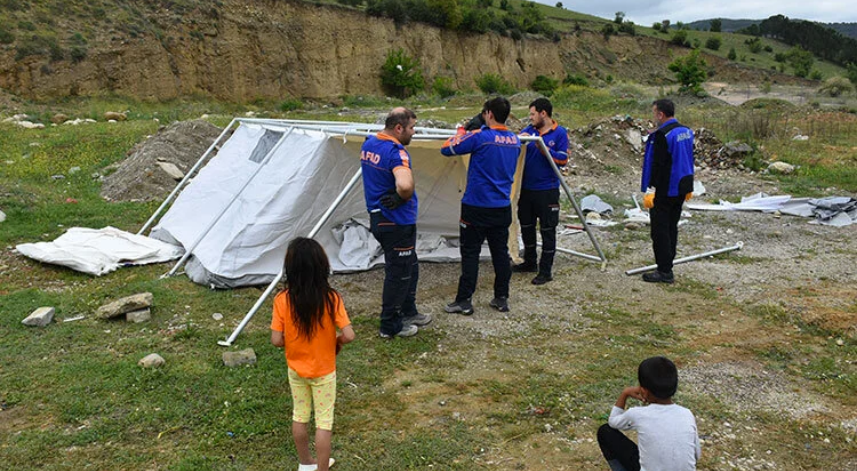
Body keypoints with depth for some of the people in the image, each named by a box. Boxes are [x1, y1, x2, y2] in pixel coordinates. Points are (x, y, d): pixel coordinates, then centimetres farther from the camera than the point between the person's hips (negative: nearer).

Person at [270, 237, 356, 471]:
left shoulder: (282, 300, -18)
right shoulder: (331, 298, -22)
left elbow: (276, 340, -16)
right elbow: (349, 335, -24)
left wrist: (293, 341, 5)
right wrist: (336, 341, -2)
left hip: (295, 369, 3)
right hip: (323, 371, -3)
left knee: (299, 416, 22)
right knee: (324, 422, 11)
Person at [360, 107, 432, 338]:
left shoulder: (368, 144, 6)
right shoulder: (396, 152, -24)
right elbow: (405, 185, -41)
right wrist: (399, 199, -19)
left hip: (377, 218, 10)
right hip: (397, 223, -9)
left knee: (410, 267, 23)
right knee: (398, 273, 5)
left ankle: (408, 312, 36)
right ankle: (390, 325, 17)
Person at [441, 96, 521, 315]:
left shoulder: (480, 137, -16)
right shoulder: (515, 141, 6)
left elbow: (447, 148, -13)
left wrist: (462, 132, 4)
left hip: (477, 207, -6)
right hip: (503, 207, 6)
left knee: (470, 253, 2)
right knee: (500, 252, 12)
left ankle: (464, 301, 7)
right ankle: (502, 298, 20)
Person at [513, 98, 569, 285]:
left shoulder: (560, 133, -7)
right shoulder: (529, 130, 5)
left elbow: (563, 159, -12)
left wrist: (544, 149, -22)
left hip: (547, 190, -5)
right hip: (527, 188, 6)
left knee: (547, 230, 0)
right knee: (526, 226, 16)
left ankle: (545, 271, 8)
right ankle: (530, 262, 34)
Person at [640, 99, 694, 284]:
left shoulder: (662, 135, -18)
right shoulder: (686, 131, 11)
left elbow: (657, 165, -21)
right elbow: (689, 160, 17)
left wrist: (651, 190, -18)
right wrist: (689, 187, 23)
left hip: (663, 191, -9)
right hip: (680, 189, 9)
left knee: (660, 230, -4)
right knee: (672, 227, 16)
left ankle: (665, 272, -2)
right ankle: (667, 265, 25)